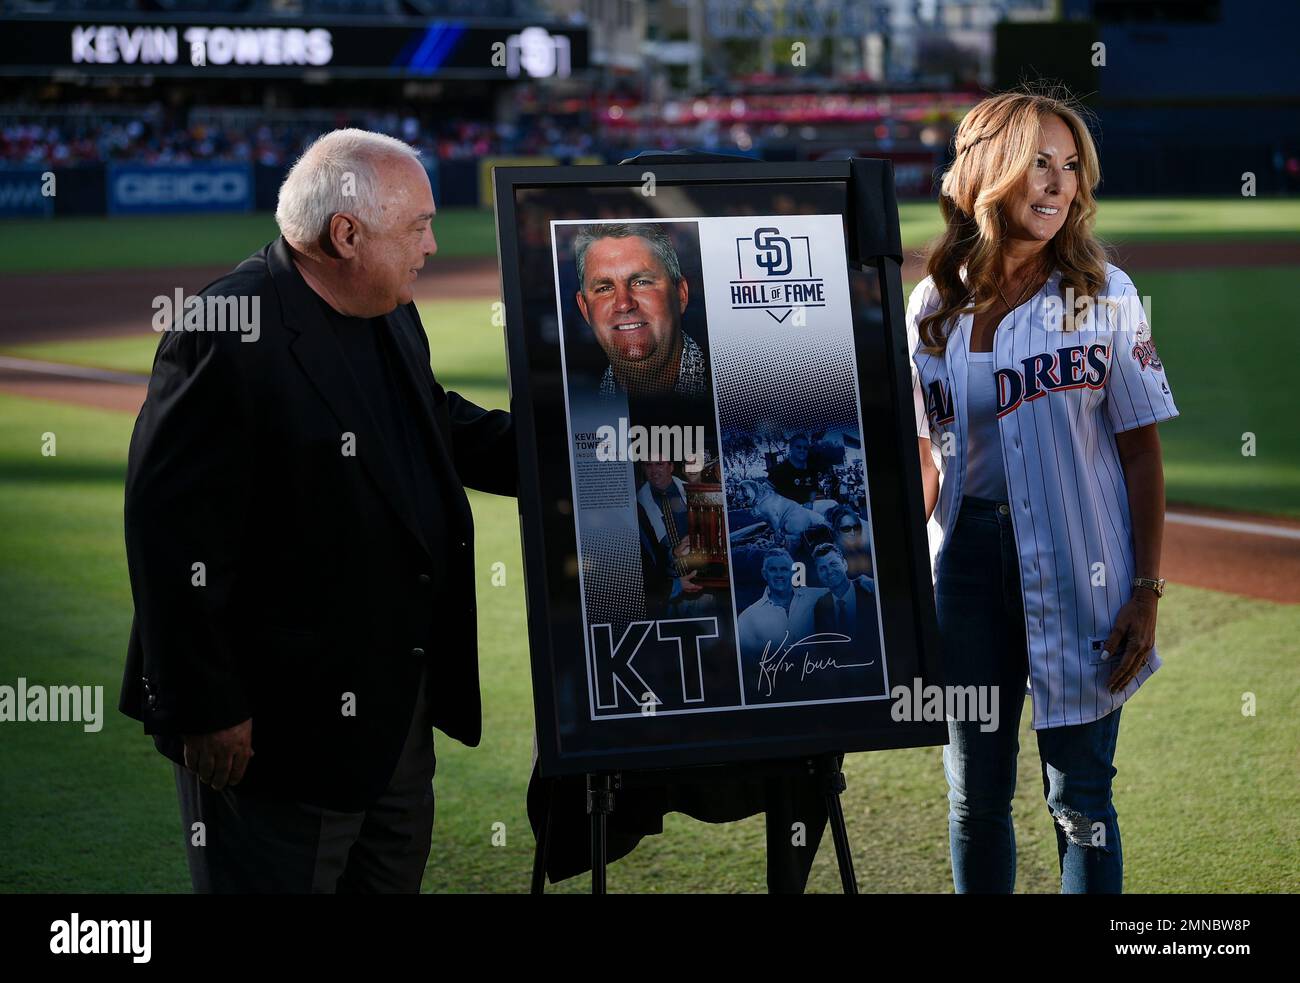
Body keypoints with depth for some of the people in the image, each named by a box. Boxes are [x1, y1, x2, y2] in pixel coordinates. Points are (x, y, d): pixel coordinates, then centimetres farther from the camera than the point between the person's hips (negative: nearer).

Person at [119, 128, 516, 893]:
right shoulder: (228, 336, -22)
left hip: (400, 719, 9)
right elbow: (171, 531, -23)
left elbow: (441, 425, 26)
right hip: (277, 734, -9)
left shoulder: (392, 318, 8)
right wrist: (207, 710, -21)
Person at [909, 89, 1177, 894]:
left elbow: (1142, 450, -2)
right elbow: (926, 458, 11)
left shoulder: (1103, 294, -2)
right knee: (974, 792, 11)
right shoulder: (935, 306, 5)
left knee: (1080, 798, 2)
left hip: (1080, 567, -3)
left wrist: (1147, 592, -7)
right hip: (968, 556, 3)